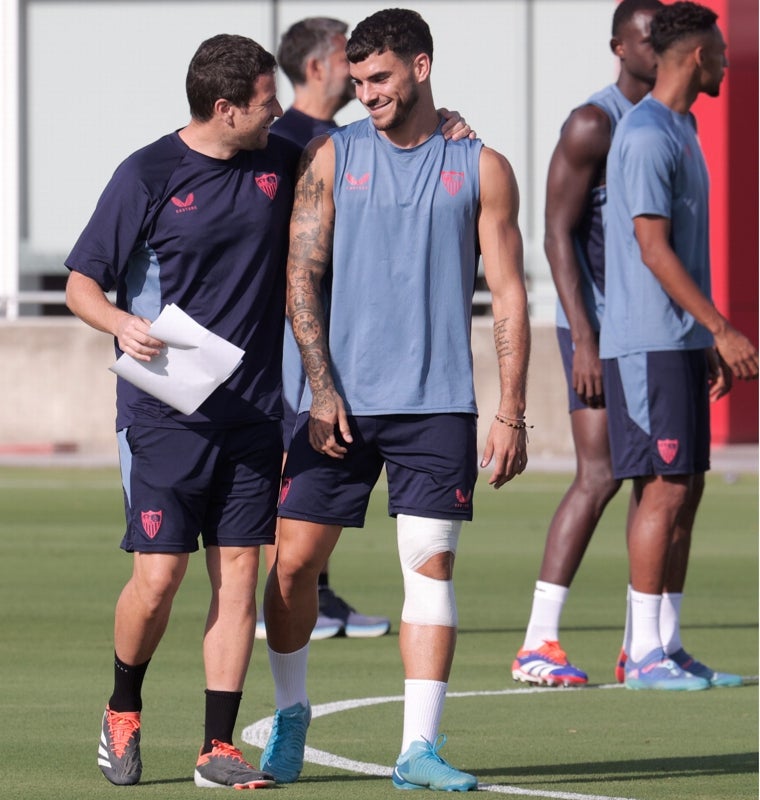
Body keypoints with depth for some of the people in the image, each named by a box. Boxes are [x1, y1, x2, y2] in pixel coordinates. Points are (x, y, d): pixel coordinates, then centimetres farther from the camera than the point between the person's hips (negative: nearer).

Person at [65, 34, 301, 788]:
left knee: (239, 571, 1)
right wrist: (122, 323, -22)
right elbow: (80, 282, -1)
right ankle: (123, 711, 20)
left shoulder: (284, 163, 7)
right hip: (164, 413, -4)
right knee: (158, 574, -6)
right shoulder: (148, 176, -6)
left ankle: (218, 747, 6)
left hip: (254, 409, 4)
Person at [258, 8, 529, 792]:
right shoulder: (332, 157, 6)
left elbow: (508, 294, 5)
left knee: (430, 567, -6)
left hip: (438, 404, -1)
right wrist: (322, 390, -7)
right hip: (340, 401, 1)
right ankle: (289, 713, 24)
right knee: (294, 561, 2)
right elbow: (301, 276, 3)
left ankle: (419, 748, -3)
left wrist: (510, 414, -1)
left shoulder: (481, 169, 5)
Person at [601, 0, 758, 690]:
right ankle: (645, 652, -6)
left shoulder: (681, 130, 18)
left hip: (681, 343, 10)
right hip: (649, 342, -10)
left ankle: (663, 646, 12)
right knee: (664, 488, -9)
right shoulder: (647, 135, -13)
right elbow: (654, 249, -18)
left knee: (685, 487, 9)